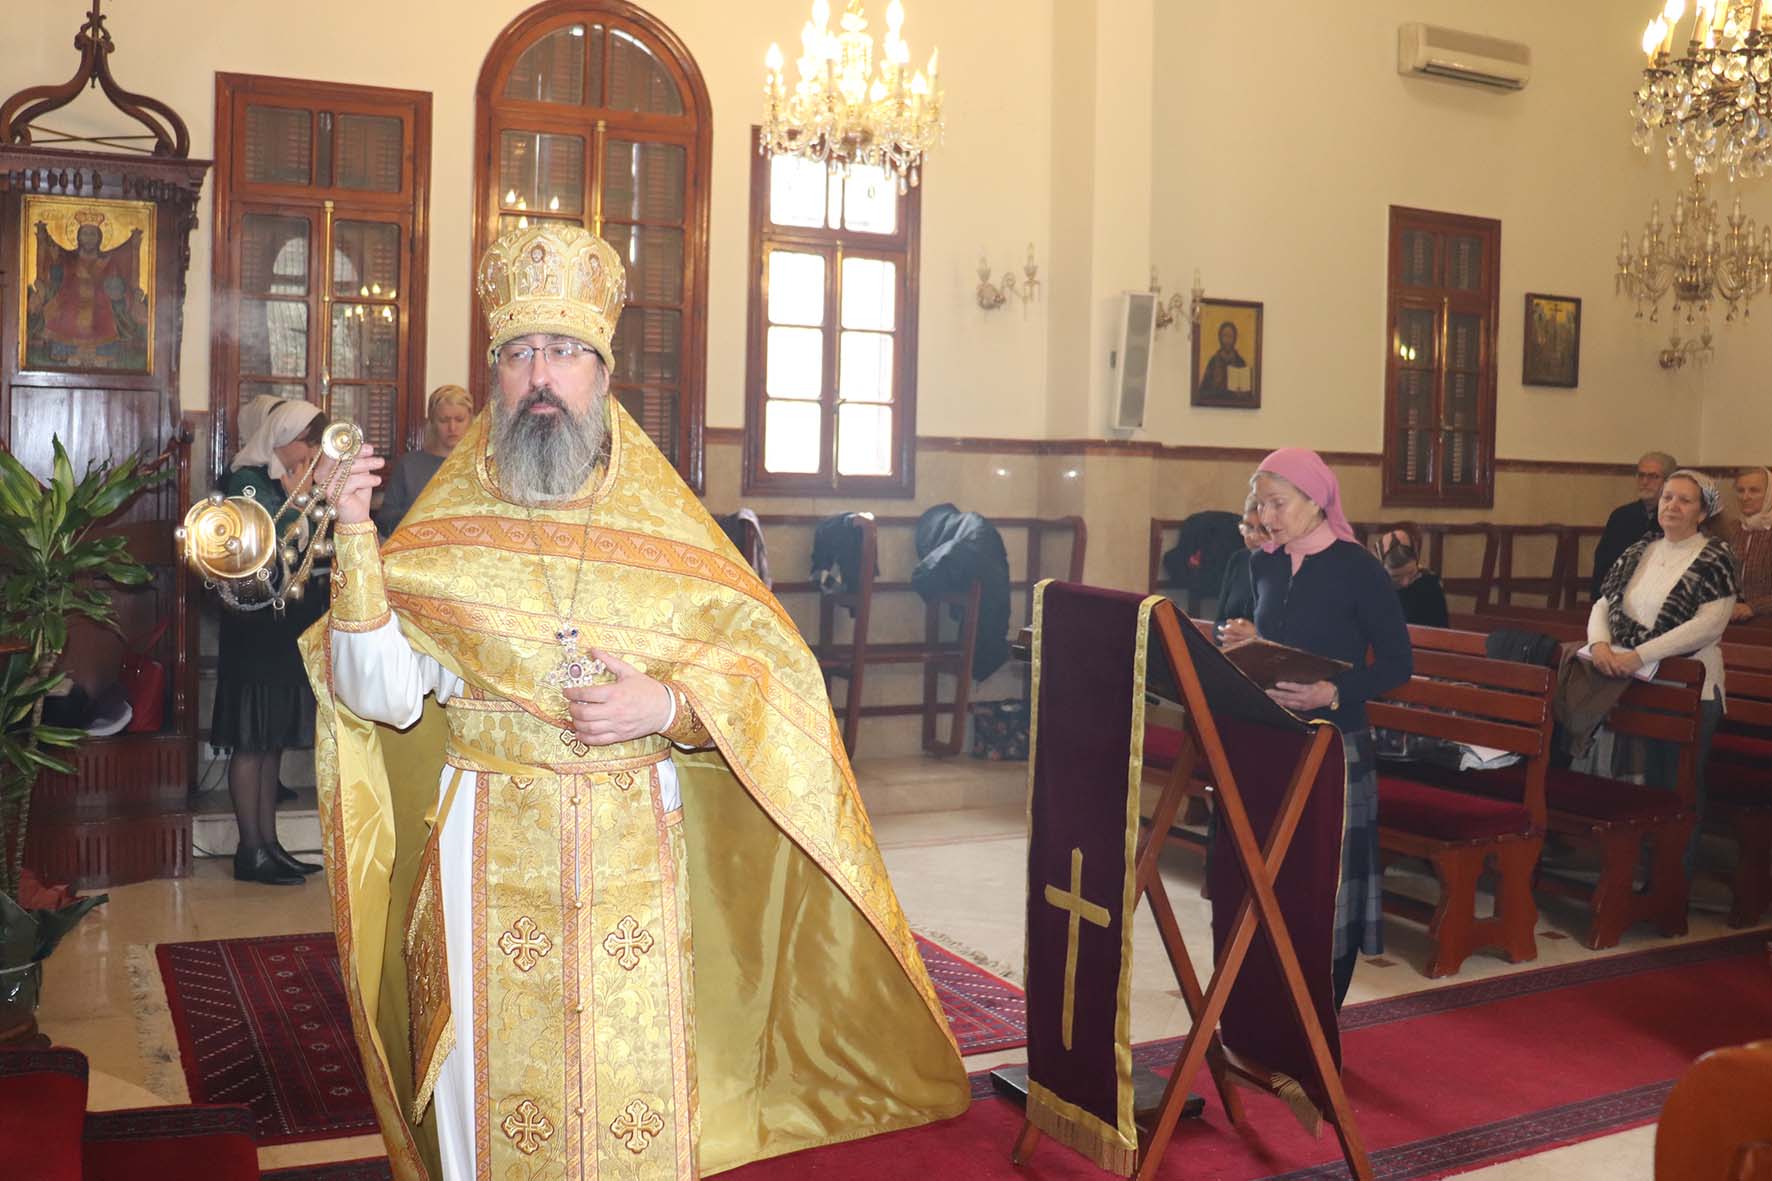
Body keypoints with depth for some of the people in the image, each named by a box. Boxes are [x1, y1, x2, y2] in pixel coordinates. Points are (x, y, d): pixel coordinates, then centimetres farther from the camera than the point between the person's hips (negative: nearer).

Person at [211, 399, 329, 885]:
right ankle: (251, 852, 3)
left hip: (291, 624, 8)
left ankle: (269, 844, 18)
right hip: (256, 624, -8)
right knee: (252, 741, -3)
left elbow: (315, 547, 13)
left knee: (274, 740, 11)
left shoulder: (296, 481, 14)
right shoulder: (246, 480, -9)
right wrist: (296, 499, -16)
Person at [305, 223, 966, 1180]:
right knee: (500, 1091, 7)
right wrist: (358, 549, -16)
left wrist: (671, 705, -17)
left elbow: (775, 671, 0)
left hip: (635, 851, 0)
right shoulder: (444, 529, 2)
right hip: (490, 853, 0)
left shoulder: (664, 525, 3)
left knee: (637, 1101, 5)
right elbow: (384, 698, -6)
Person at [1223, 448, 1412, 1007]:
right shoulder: (1264, 564, 9)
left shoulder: (1357, 568, -8)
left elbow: (1397, 663, -8)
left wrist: (1334, 692, -22)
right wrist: (1249, 645, 0)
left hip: (1333, 743, -5)